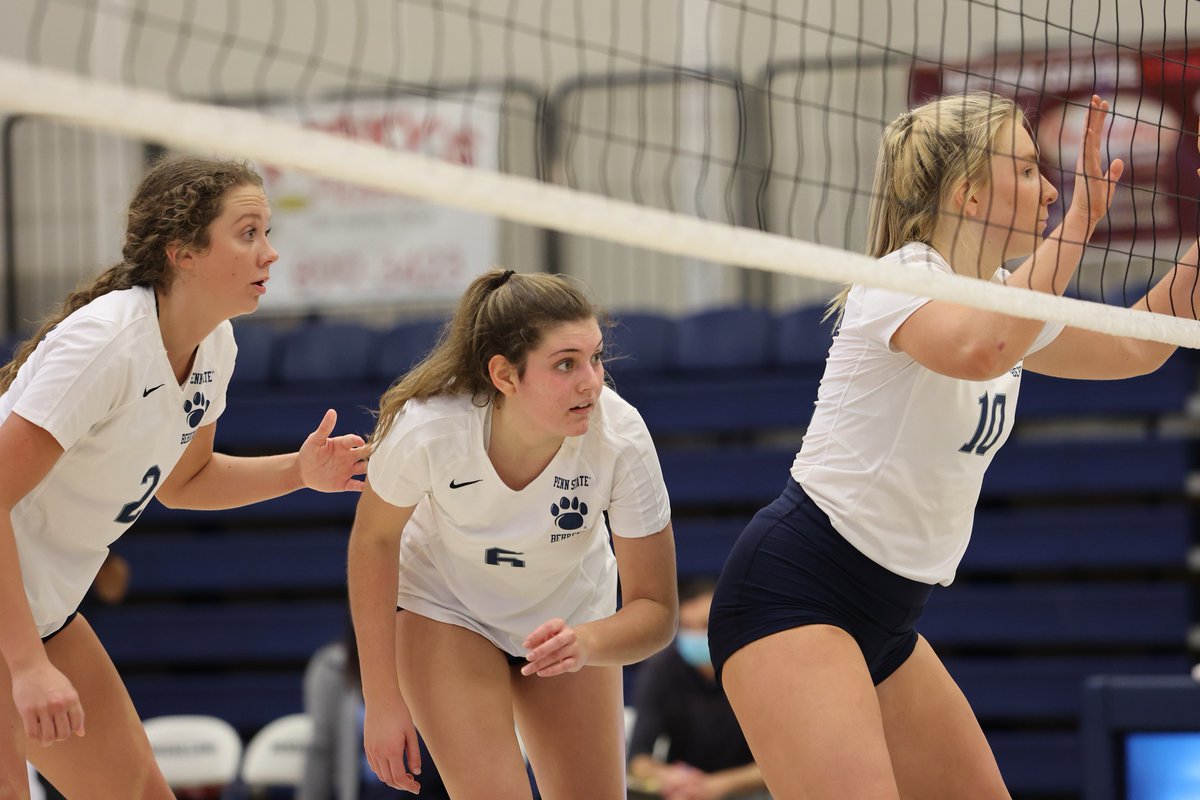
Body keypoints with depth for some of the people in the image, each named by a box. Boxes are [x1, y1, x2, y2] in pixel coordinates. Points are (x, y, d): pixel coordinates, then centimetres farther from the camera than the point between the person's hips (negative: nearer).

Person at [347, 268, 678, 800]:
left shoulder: (620, 438, -32)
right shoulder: (426, 428, -35)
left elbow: (655, 610, -23)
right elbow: (374, 539, -14)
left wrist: (588, 643, -45)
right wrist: (383, 699, -13)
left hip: (571, 616, 2)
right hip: (445, 610, -2)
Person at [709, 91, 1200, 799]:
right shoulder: (901, 280, -15)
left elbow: (1135, 348, 24)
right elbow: (977, 349, -38)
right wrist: (1079, 222, -32)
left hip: (885, 620, 10)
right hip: (793, 595, -10)